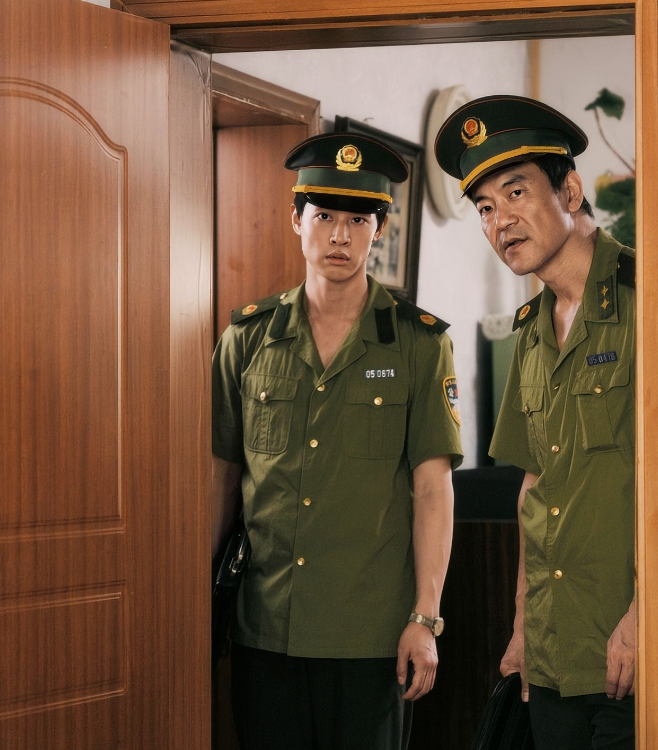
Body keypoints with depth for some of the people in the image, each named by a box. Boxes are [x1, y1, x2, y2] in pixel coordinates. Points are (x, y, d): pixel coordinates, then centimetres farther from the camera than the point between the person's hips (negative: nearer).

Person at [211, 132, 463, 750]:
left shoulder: (420, 343, 0)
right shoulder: (248, 337, 6)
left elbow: (433, 486, -3)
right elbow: (222, 474, 10)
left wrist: (425, 619, -8)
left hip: (371, 636, -2)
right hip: (263, 627, 2)